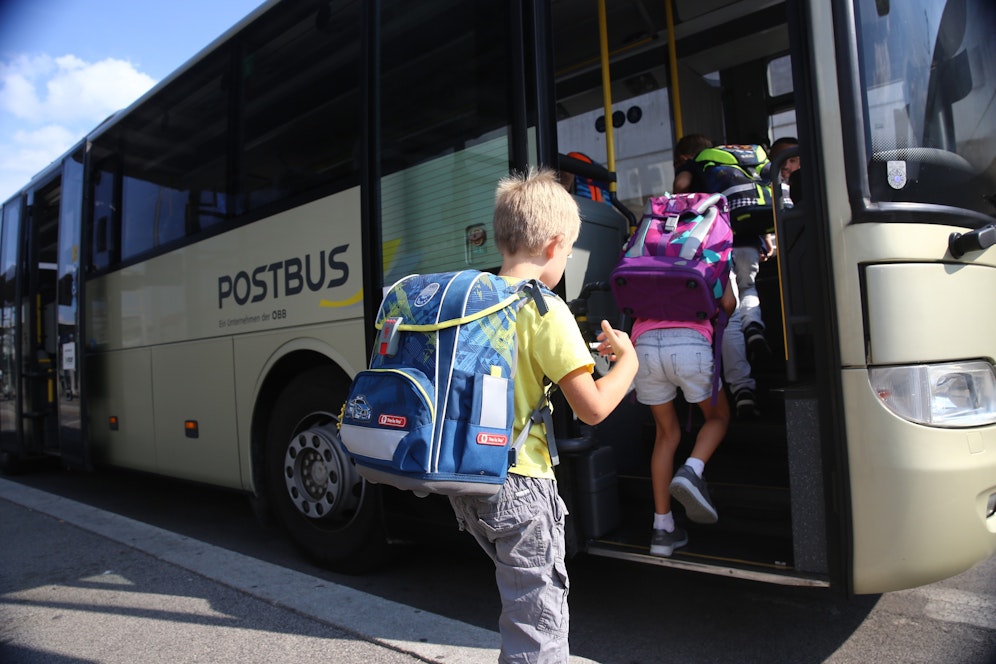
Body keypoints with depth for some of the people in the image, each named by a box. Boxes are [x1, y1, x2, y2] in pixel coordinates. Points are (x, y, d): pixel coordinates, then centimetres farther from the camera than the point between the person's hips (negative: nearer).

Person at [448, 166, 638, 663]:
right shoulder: (546, 310, -17)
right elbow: (592, 407, -18)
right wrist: (626, 358, 0)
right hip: (519, 486, -7)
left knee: (522, 597, 27)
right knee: (538, 623, 9)